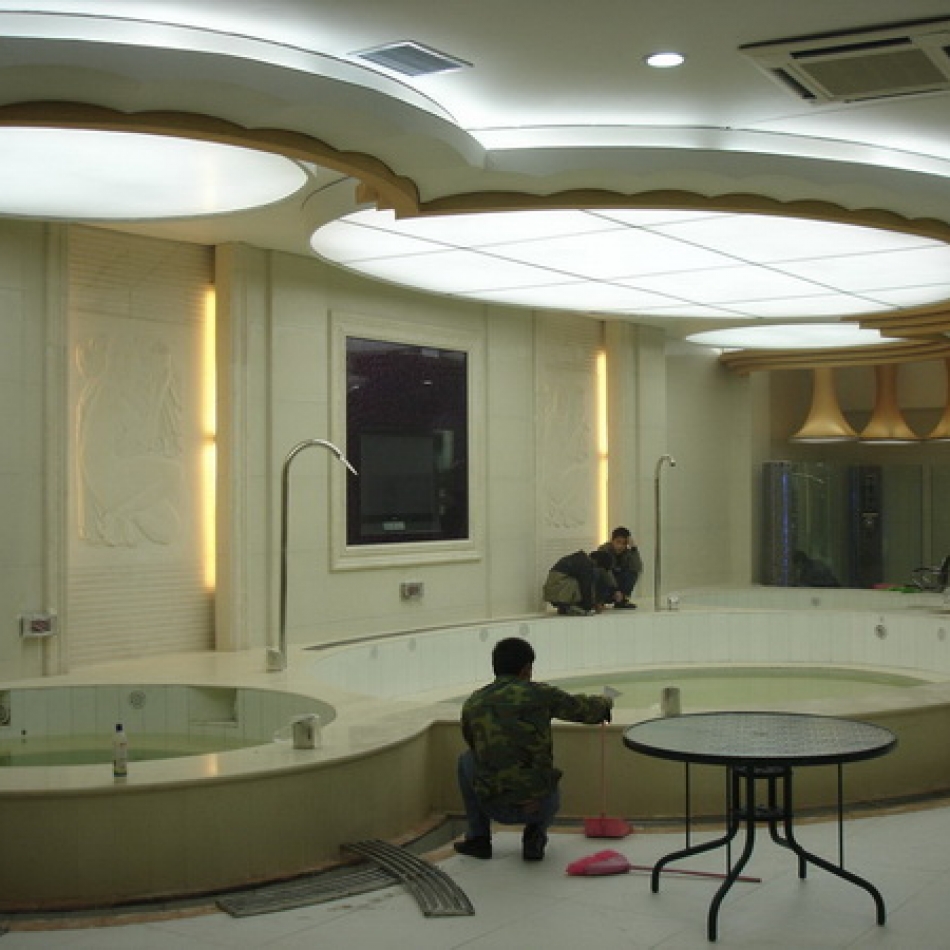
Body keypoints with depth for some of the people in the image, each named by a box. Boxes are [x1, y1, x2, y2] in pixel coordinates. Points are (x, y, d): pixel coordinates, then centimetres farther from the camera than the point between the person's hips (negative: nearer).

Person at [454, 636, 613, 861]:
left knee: (466, 760, 30)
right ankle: (535, 834, 7)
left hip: (495, 807, 1)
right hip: (538, 805, -1)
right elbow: (586, 710, 10)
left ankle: (478, 837, 26)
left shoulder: (473, 703, 2)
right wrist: (605, 702, 34)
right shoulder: (541, 694, -5)